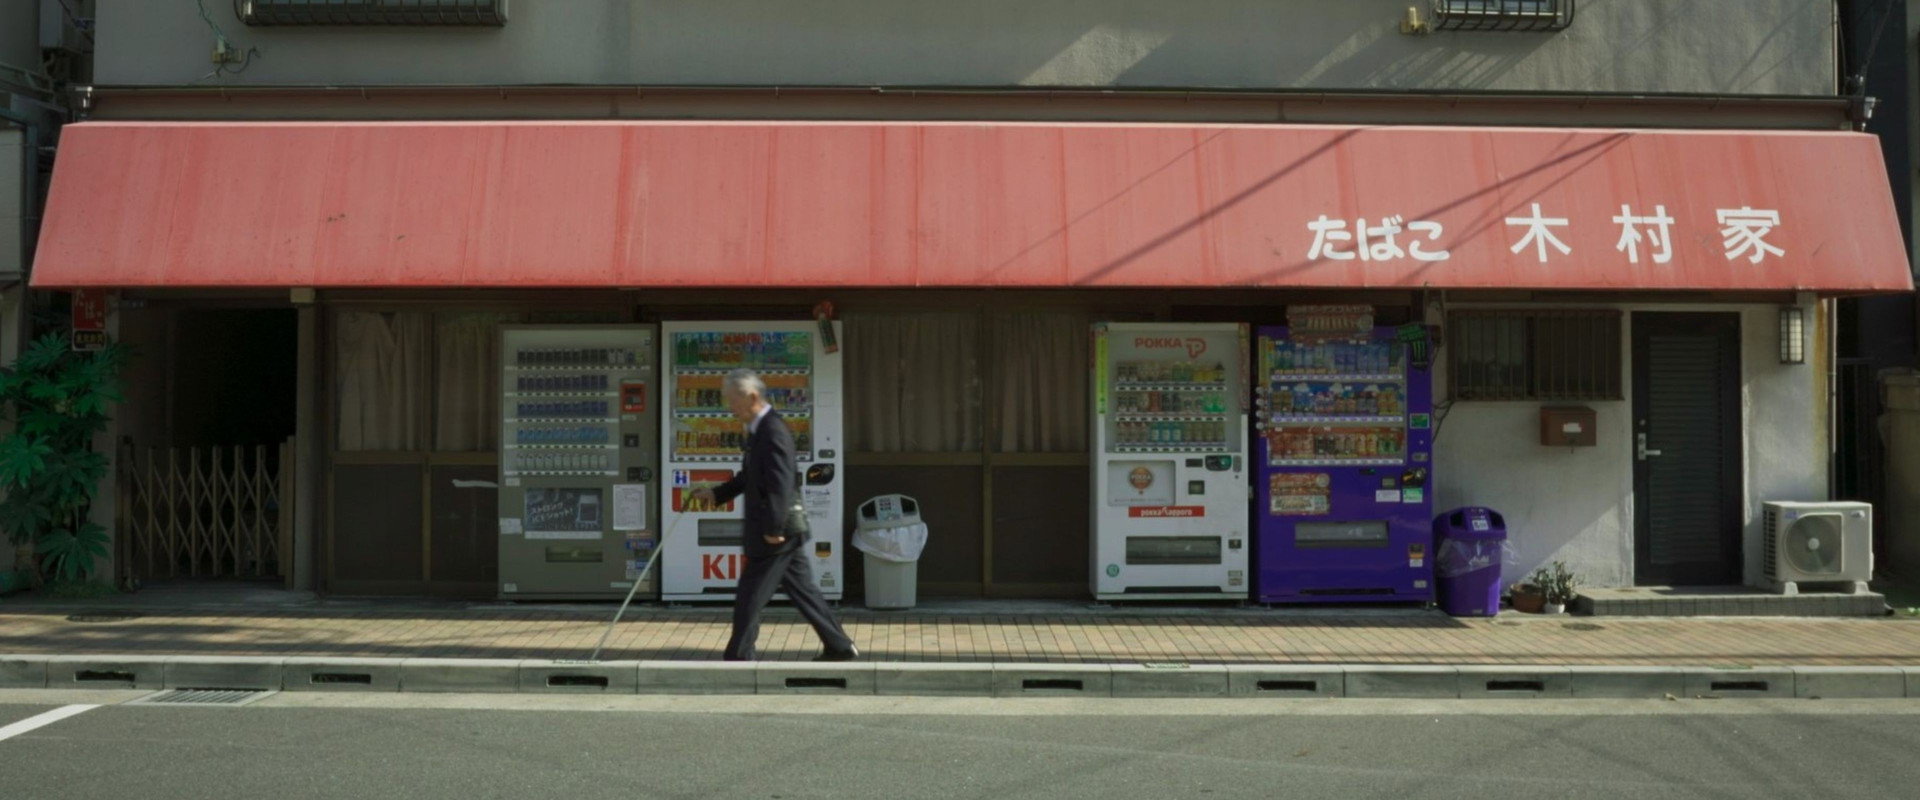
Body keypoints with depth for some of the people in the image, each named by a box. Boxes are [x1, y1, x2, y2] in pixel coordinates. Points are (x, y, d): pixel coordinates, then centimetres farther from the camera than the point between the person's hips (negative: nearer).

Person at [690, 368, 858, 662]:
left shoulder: (773, 432, -20)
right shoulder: (759, 429, 12)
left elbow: (781, 484, -25)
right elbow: (749, 476, 24)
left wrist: (773, 529, -24)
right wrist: (716, 493, 19)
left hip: (775, 533, -10)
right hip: (783, 531, 10)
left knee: (748, 599, -1)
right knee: (802, 590, 15)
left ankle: (739, 658, 9)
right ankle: (839, 646, 20)